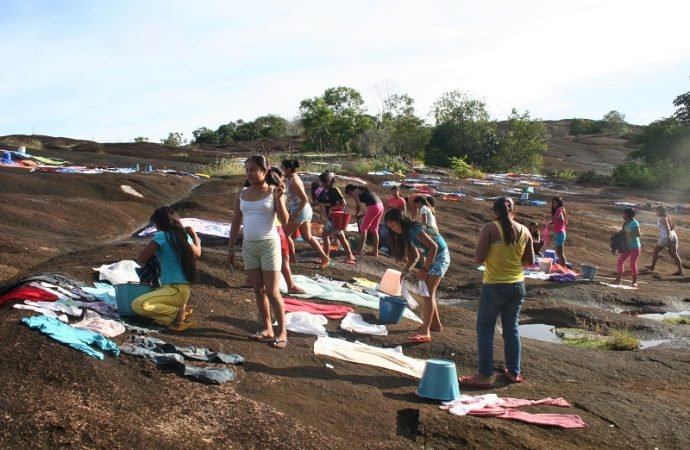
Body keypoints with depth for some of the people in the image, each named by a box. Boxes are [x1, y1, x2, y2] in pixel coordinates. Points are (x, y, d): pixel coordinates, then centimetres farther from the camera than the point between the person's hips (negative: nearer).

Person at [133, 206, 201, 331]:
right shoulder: (184, 235, 8)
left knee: (137, 305, -22)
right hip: (183, 288, 9)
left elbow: (140, 259, -8)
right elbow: (197, 253, 27)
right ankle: (180, 309, 8)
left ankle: (178, 313, -13)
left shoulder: (162, 236, -14)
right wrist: (193, 234, 39)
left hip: (174, 290, -9)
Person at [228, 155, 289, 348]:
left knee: (272, 292, -4)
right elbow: (236, 223, 12)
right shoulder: (242, 194, 7)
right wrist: (230, 248, 9)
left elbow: (284, 220, -12)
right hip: (249, 246, 5)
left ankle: (282, 332, 4)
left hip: (269, 245, -5)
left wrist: (278, 198, -24)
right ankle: (267, 328, 18)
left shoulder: (273, 191, -5)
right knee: (258, 290, 9)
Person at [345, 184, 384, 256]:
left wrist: (356, 214, 16)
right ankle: (375, 251, 18)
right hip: (380, 205, 8)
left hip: (374, 206, -8)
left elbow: (358, 206, -2)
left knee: (363, 228, 3)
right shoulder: (362, 190, 29)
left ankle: (359, 250, 7)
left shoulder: (355, 192, 5)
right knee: (374, 229, 15)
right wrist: (363, 215, 24)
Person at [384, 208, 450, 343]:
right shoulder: (406, 233, 7)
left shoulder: (415, 230, -23)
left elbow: (434, 247, -29)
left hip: (440, 256, -10)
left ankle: (425, 332, -17)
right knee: (428, 291, 17)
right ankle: (436, 324, 31)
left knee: (428, 292, -14)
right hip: (431, 256, 10)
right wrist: (405, 272, -1)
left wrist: (424, 269, -27)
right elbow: (415, 256, 12)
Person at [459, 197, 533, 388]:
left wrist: (480, 243, 3)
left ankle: (485, 375, 6)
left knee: (485, 329, 6)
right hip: (517, 286, 5)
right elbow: (529, 261, 7)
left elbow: (478, 258, -14)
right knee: (511, 327, 17)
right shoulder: (524, 231, 0)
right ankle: (514, 371, 26)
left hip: (494, 286, -5)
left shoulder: (490, 228, -13)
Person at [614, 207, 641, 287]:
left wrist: (628, 233, -25)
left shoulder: (634, 223, -15)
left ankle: (634, 282, 11)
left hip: (634, 247, -8)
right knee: (619, 262, 1)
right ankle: (618, 280, 6)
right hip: (627, 246, 8)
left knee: (633, 264, -3)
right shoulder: (626, 223, 7)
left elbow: (638, 234, -22)